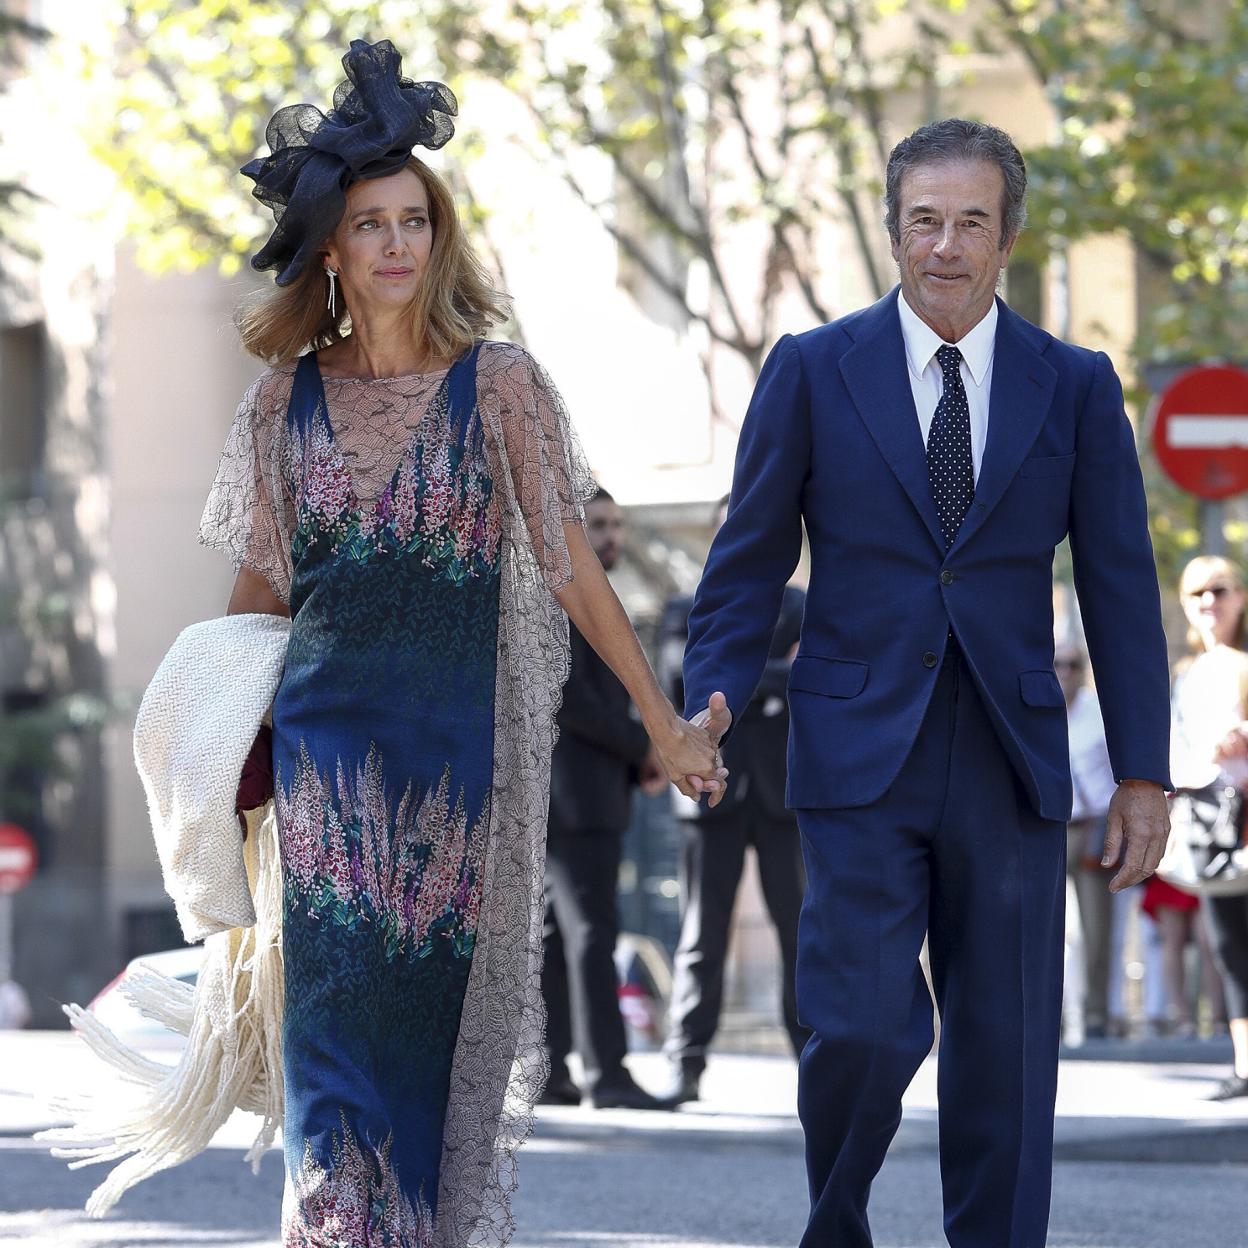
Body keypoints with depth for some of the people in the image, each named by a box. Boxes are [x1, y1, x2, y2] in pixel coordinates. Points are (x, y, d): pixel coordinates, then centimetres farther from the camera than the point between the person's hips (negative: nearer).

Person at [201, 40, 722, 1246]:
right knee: (338, 1003, -10)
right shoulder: (287, 396, 6)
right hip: (325, 739, 1)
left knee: (438, 1020, 3)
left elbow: (568, 563, 1)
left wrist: (664, 717, 0)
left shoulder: (497, 381, 0)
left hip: (456, 741, -1)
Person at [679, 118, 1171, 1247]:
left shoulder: (1077, 387, 6)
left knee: (1006, 1055, 3)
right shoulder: (813, 370, 3)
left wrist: (1144, 773, 3)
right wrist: (714, 700, -8)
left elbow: (1120, 588, 7)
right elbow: (749, 563, 6)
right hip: (860, 760, -2)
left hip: (1010, 769, 2)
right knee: (864, 1029, -11)